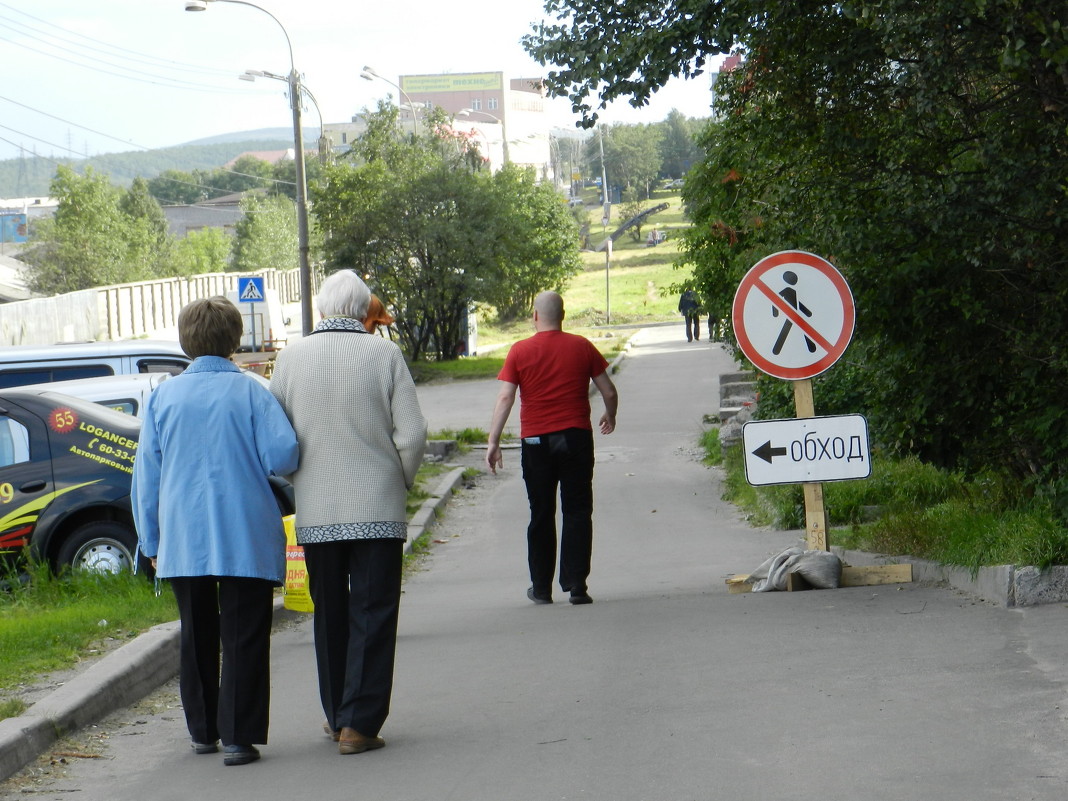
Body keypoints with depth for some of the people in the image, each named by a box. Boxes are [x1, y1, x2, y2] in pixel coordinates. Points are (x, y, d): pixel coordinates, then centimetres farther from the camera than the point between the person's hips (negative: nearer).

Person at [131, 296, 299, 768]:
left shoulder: (163, 397, 4)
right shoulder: (250, 392, -4)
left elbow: (145, 476, 6)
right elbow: (283, 456, -13)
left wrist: (151, 542, 13)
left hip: (182, 543, 3)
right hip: (246, 539, -3)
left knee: (196, 637, 16)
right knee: (243, 637, 1)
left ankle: (203, 731, 23)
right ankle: (238, 737, -4)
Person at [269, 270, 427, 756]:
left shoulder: (291, 358, 0)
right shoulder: (384, 355, -6)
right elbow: (412, 433, -8)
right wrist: (402, 479, 10)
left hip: (315, 511, 3)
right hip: (377, 509, -2)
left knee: (329, 615, 14)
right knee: (372, 615, 1)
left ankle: (337, 716, 21)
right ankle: (359, 724, -4)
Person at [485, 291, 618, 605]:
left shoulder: (520, 351, -2)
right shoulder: (582, 346, 1)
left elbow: (505, 398, -9)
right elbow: (609, 392, 5)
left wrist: (493, 442, -7)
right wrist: (610, 416, 26)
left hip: (536, 441, 0)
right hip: (577, 438, 0)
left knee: (541, 515, 10)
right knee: (577, 512, 4)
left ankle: (541, 588, 15)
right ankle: (576, 585, -3)